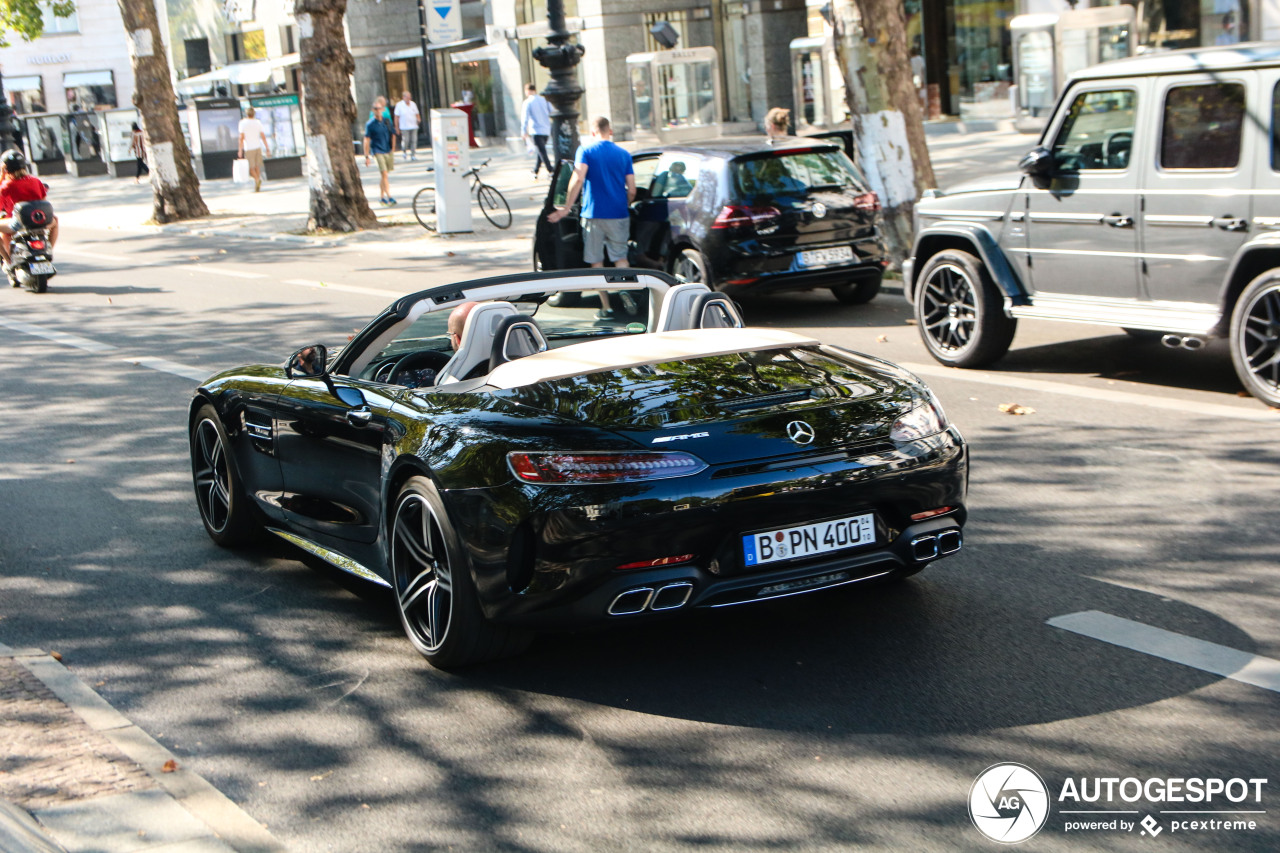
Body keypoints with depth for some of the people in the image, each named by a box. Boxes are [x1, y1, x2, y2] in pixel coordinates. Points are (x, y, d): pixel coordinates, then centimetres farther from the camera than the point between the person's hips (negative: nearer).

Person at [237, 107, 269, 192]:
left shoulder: (243, 123, -6)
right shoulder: (258, 123, 4)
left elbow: (241, 137, -11)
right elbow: (263, 136, 2)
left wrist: (240, 150, -8)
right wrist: (267, 148, 6)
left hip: (248, 148, -3)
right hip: (258, 147, 3)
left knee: (251, 167, 2)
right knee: (257, 166, 11)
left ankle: (257, 179, -24)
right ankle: (256, 185, 6)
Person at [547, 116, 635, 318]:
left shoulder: (585, 150, -2)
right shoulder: (623, 154, 6)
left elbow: (578, 179, -17)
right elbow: (632, 190, 4)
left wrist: (566, 208, -12)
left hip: (593, 215, -2)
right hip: (619, 216, 2)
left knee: (597, 262, 6)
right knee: (621, 258, 14)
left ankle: (606, 307, 5)